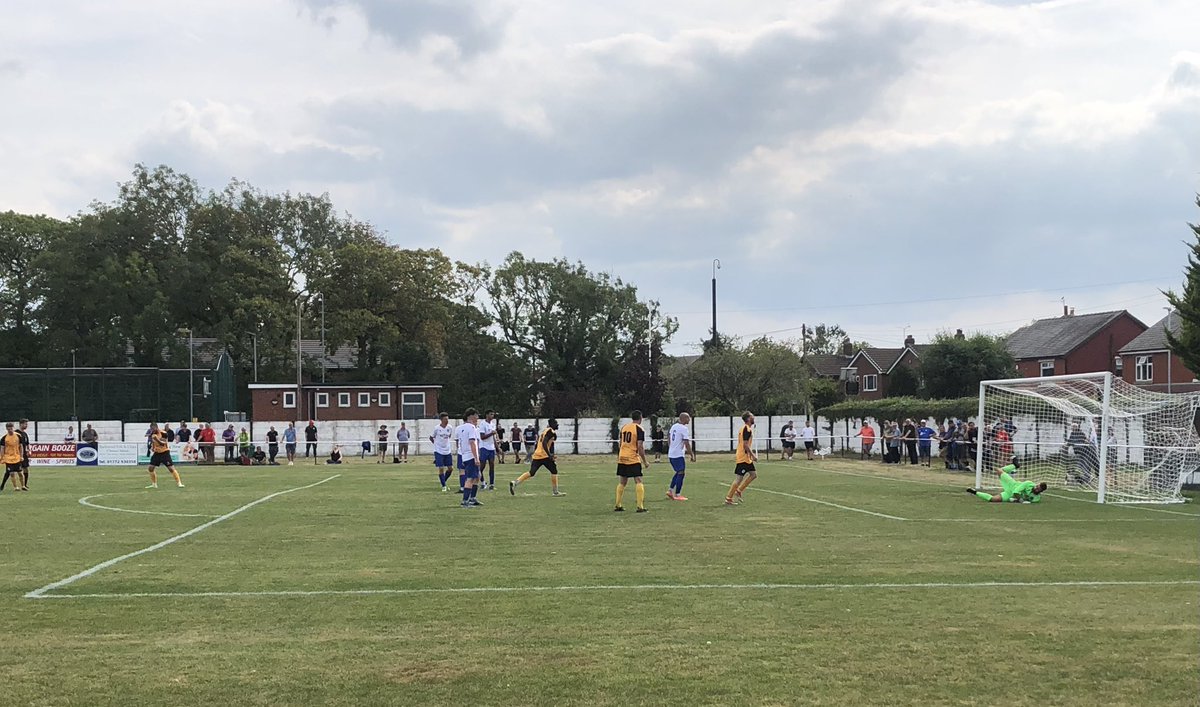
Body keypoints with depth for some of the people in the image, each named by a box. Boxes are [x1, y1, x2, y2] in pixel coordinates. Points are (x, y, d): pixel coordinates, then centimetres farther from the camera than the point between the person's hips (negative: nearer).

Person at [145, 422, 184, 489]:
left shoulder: (163, 433, -19)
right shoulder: (152, 434, 2)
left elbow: (163, 443, -26)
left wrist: (157, 439, -38)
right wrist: (152, 447, 1)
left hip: (165, 452, -6)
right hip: (157, 453, 6)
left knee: (171, 468, -11)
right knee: (151, 468, -1)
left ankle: (179, 483, -3)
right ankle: (154, 484, 12)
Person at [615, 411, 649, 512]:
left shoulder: (623, 427, 11)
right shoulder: (639, 429, -7)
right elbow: (640, 447, -12)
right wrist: (644, 461, -4)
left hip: (622, 458, 6)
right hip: (634, 459, -6)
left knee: (622, 482, 14)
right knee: (638, 481, -3)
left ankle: (618, 505, 17)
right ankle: (640, 507, -10)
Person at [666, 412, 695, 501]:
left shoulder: (673, 426, 10)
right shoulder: (684, 429, -14)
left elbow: (668, 438, 21)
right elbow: (687, 443, -18)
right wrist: (692, 455, -11)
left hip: (671, 454, 8)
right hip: (678, 455, -8)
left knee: (678, 472, 20)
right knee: (681, 473, -1)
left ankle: (670, 490, 14)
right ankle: (677, 495, 0)